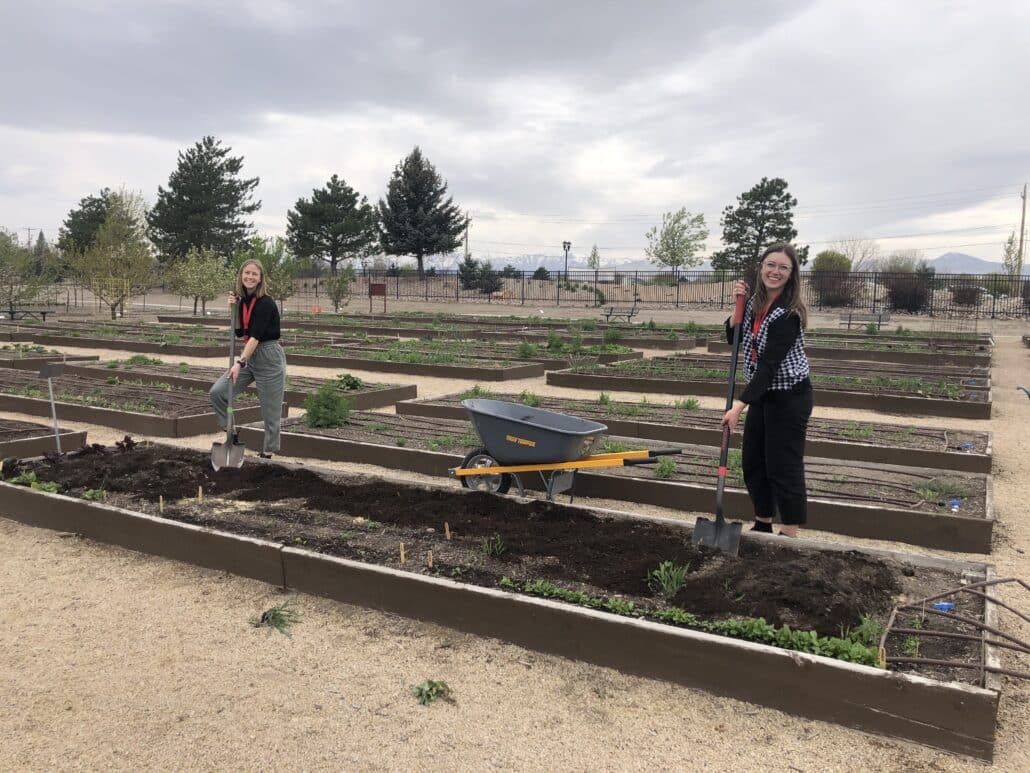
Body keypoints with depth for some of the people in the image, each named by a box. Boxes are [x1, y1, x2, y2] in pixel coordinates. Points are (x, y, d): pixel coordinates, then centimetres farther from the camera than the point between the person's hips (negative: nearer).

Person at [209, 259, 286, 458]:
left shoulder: (265, 303, -17)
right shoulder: (243, 300, 6)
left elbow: (255, 336, -25)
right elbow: (240, 332, 9)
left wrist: (240, 363, -33)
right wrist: (234, 308, -3)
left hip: (269, 358, -8)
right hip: (249, 355, 8)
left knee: (270, 409, 1)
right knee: (217, 392, -2)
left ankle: (269, 450, 15)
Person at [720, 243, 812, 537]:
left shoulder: (788, 314, -22)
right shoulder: (757, 303, 3)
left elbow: (769, 365, -27)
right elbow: (734, 338, 13)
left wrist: (739, 405, -31)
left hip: (789, 397, -9)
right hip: (763, 394, 9)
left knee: (783, 467, -3)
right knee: (753, 462, 15)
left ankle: (789, 535, 10)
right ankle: (763, 525, 30)